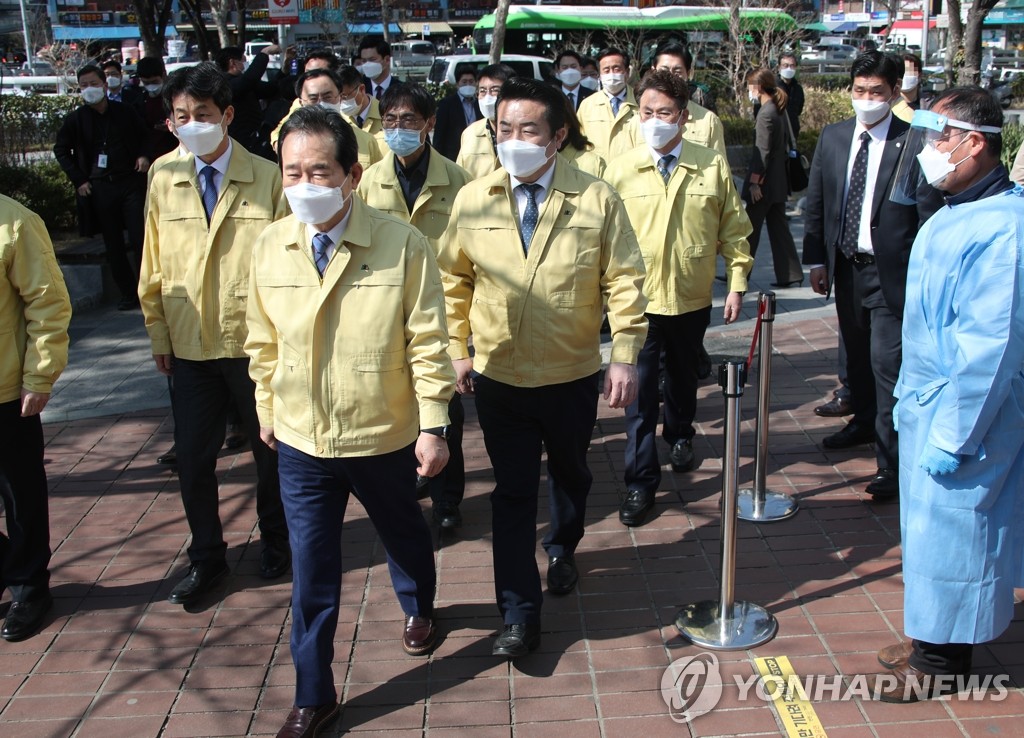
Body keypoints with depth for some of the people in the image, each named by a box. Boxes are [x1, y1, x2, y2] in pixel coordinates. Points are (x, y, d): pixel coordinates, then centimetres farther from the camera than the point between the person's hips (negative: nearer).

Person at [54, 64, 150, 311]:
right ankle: (128, 295, 12)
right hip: (99, 187, 1)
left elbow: (145, 137, 19)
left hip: (131, 182, -1)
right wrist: (78, 179, 7)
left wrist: (144, 156, -1)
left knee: (140, 239, -8)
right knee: (113, 246, 4)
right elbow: (61, 149, 15)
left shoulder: (126, 112, 5)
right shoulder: (76, 119, 5)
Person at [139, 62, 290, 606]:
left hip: (257, 341, -2)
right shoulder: (164, 182, 3)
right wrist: (158, 335, 6)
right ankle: (206, 558, 28)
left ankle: (275, 542, 36)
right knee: (192, 458, 9)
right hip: (189, 344, 2)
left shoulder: (267, 179, -6)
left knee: (270, 449, 13)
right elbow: (154, 267, 7)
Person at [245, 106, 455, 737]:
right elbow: (264, 342, 7)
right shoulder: (270, 247, -6)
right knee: (312, 573, 8)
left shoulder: (403, 245, -17)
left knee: (404, 535, 25)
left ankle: (419, 609, 57)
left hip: (385, 436, -1)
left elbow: (427, 343, -11)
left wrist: (433, 426, -11)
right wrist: (268, 410, 14)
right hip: (301, 441, 2)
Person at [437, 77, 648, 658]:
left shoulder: (598, 200, -10)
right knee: (512, 494, 3)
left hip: (573, 375, 0)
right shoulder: (473, 200, -5)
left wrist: (625, 355, -13)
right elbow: (455, 280, 5)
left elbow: (624, 282, -7)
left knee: (570, 474, 22)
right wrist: (458, 349, 3)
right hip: (499, 377, 0)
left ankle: (562, 549, 52)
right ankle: (520, 615, 12)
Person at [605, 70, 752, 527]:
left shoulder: (713, 167, -3)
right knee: (640, 391, -2)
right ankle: (641, 481, 6)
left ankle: (680, 436, 48)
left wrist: (737, 283, 0)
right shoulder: (620, 170, -5)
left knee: (683, 377, 21)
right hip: (638, 300, -2)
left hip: (692, 299, 2)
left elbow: (733, 229, 2)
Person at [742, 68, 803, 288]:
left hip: (765, 183, -9)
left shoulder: (766, 113, -16)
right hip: (778, 181, 9)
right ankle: (790, 275, 13)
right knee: (778, 228, 11)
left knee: (751, 229, 0)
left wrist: (755, 181, -18)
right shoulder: (779, 110, 11)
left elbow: (762, 151, -19)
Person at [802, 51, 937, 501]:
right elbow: (816, 203, 11)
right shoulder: (833, 138, 6)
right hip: (846, 266, 6)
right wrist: (816, 259, 8)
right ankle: (864, 422, 42)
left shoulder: (913, 143, -11)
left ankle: (890, 464, -1)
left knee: (888, 364, -7)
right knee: (856, 355, 20)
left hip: (892, 273, -6)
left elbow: (928, 215, -10)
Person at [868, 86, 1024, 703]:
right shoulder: (958, 213, 7)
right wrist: (908, 396, 18)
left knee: (950, 530, 6)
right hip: (928, 400, 9)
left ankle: (943, 662, 25)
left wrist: (952, 436, -21)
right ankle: (933, 639, 37)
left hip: (961, 413, -9)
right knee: (932, 524, 20)